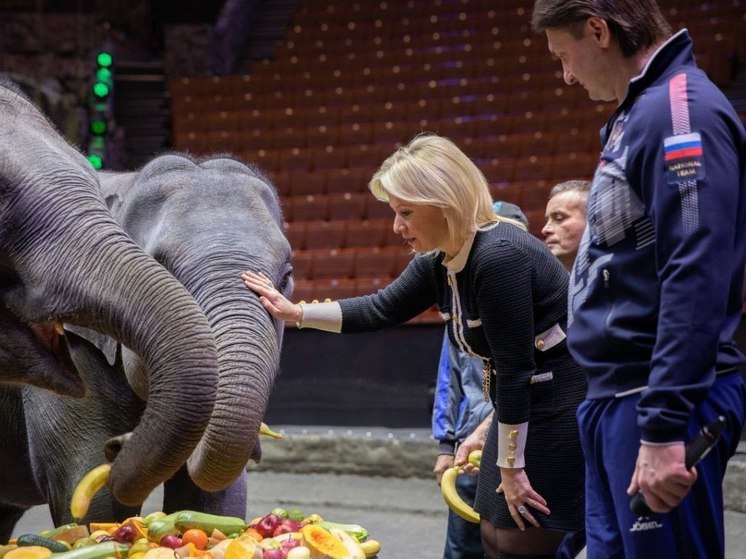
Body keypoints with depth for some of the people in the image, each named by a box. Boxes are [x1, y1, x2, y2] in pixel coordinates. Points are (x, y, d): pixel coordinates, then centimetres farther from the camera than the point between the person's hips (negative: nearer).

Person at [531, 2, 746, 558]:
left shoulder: (681, 110, -14)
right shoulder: (637, 114, 16)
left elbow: (696, 280, -23)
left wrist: (663, 429, -26)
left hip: (661, 406, -10)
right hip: (613, 404, 10)